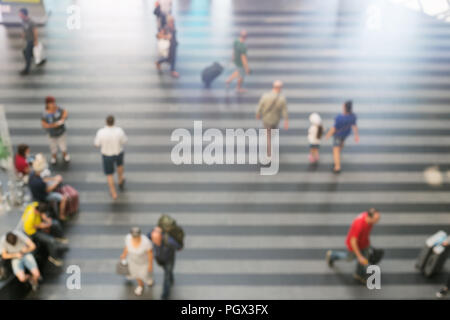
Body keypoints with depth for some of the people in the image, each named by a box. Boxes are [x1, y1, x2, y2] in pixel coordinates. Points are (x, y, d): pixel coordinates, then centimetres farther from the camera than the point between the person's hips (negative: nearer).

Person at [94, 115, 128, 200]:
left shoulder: (101, 132, -30)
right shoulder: (119, 131, -29)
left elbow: (97, 144, -13)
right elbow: (124, 141, -10)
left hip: (107, 155, -1)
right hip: (118, 153, 1)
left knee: (109, 173, 22)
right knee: (119, 163, 37)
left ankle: (114, 193, 34)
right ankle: (120, 181, 57)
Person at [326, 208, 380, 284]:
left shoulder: (369, 215, -23)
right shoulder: (359, 225, -47)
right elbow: (353, 242, -37)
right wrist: (359, 257, -31)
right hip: (354, 244, -6)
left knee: (365, 258, 22)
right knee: (350, 257, 23)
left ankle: (359, 275, 52)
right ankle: (332, 255, 51)